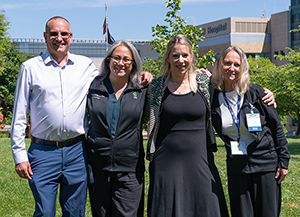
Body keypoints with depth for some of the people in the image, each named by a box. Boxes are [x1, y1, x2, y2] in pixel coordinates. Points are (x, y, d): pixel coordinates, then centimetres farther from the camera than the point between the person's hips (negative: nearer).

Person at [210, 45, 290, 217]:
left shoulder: (255, 92, -6)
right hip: (236, 167, 2)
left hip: (265, 163, -2)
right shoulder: (214, 97, 1)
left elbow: (276, 126, -1)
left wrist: (283, 161, -3)